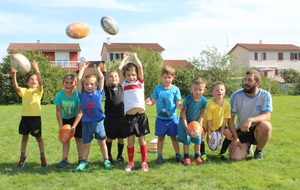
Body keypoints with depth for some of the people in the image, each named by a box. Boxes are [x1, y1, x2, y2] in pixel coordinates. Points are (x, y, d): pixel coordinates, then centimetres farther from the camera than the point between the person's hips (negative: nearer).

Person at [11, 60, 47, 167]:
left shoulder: (38, 90, 2)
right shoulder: (24, 91, 9)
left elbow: (40, 82, -18)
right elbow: (16, 87, -10)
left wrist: (36, 69, -29)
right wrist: (14, 75, -25)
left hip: (36, 116, -3)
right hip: (25, 116, 3)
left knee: (38, 137, 6)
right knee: (24, 137, 13)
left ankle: (43, 158, 17)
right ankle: (22, 157, 27)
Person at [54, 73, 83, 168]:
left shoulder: (78, 95, -28)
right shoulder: (59, 95, -20)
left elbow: (80, 113, -22)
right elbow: (58, 111, -11)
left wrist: (74, 126, -27)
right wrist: (60, 126, -15)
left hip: (77, 119, -2)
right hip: (65, 119, 3)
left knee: (79, 139, 3)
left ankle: (81, 159, 15)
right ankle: (65, 159, 13)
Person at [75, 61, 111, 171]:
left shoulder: (98, 92, 2)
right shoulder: (82, 93, 3)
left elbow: (102, 78, 0)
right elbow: (79, 79, 1)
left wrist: (98, 69, 15)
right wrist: (83, 67, 10)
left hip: (98, 122, -1)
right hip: (86, 123, 1)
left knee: (102, 142, 10)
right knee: (85, 144, 11)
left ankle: (106, 160, 20)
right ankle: (83, 162, 22)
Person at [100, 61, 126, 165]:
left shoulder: (121, 88, 9)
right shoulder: (107, 89, 1)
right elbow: (104, 81, -15)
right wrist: (103, 71, -29)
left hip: (121, 117, 2)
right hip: (109, 118, -2)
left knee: (121, 138, 8)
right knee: (109, 138, 8)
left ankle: (120, 156, 26)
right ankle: (109, 157, 23)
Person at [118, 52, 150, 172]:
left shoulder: (140, 82, 10)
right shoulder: (124, 83, 10)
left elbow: (140, 67, 1)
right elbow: (119, 69, 2)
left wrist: (134, 56, 14)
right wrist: (125, 58, 15)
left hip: (141, 115, 0)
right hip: (129, 116, 1)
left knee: (142, 139, 6)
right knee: (130, 140, 8)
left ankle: (144, 162, 15)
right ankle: (130, 162, 21)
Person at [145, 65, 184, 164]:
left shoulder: (175, 89, -3)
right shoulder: (157, 89, -1)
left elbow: (178, 103, -6)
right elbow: (153, 100, -4)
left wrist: (180, 106, -28)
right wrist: (149, 102, -26)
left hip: (172, 118, 0)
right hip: (160, 119, 1)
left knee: (174, 137, 11)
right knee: (160, 137, 10)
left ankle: (178, 155, 25)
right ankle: (159, 156, 20)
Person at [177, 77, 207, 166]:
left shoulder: (204, 100, -13)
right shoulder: (187, 99, -24)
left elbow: (202, 112, -1)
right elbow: (183, 112, -16)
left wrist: (200, 123, -10)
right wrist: (186, 126, -20)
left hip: (195, 122, 3)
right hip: (185, 121, -3)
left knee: (198, 139, 1)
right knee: (186, 139, -6)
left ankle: (197, 157, 18)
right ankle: (186, 158, 7)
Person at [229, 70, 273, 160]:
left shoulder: (265, 95, -9)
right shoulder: (236, 95, -8)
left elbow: (267, 116, -20)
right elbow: (230, 117, -5)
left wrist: (250, 120, -38)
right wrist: (235, 138, -13)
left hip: (257, 130, 0)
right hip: (241, 130, 0)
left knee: (266, 126, -35)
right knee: (235, 157, -20)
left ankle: (259, 151, -4)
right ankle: (247, 145, 18)